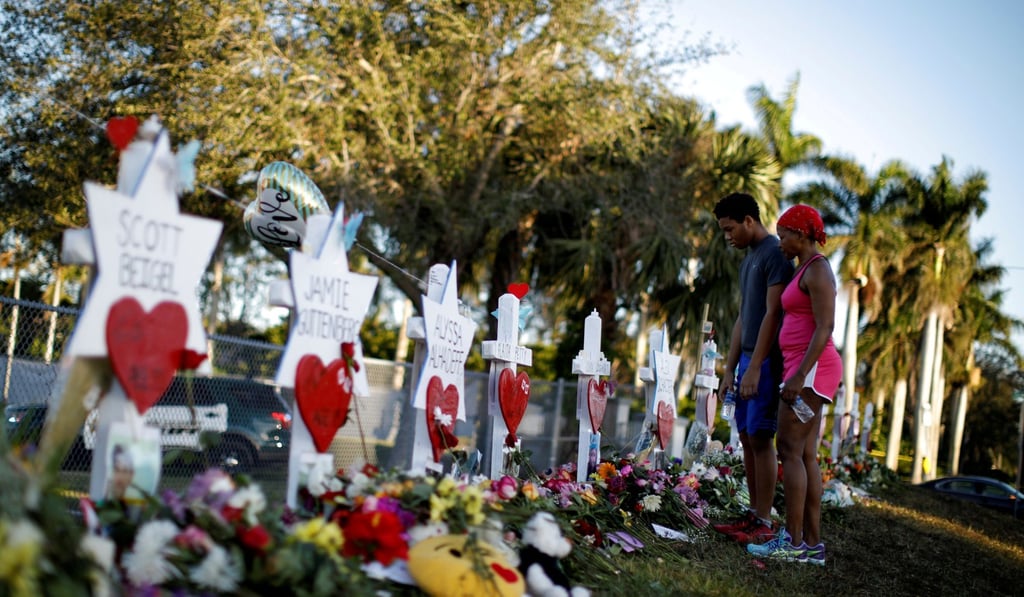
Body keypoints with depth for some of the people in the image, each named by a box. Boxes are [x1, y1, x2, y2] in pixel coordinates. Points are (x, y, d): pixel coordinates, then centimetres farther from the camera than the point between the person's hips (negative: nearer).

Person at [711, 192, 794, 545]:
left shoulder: (775, 254, -10)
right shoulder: (748, 259, 18)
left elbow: (772, 314, -17)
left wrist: (754, 368, -20)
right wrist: (730, 369, 16)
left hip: (766, 361, -9)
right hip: (748, 359, 9)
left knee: (760, 438, -8)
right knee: (746, 436, 9)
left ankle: (763, 523, -4)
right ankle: (754, 514, 15)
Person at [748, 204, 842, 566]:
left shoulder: (817, 270, -11)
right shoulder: (805, 270, 20)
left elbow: (825, 327, -19)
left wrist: (799, 374, -24)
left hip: (811, 368, -10)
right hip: (806, 370, 10)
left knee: (790, 450, -11)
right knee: (806, 455, 7)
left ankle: (792, 542, -10)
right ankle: (812, 543, 7)